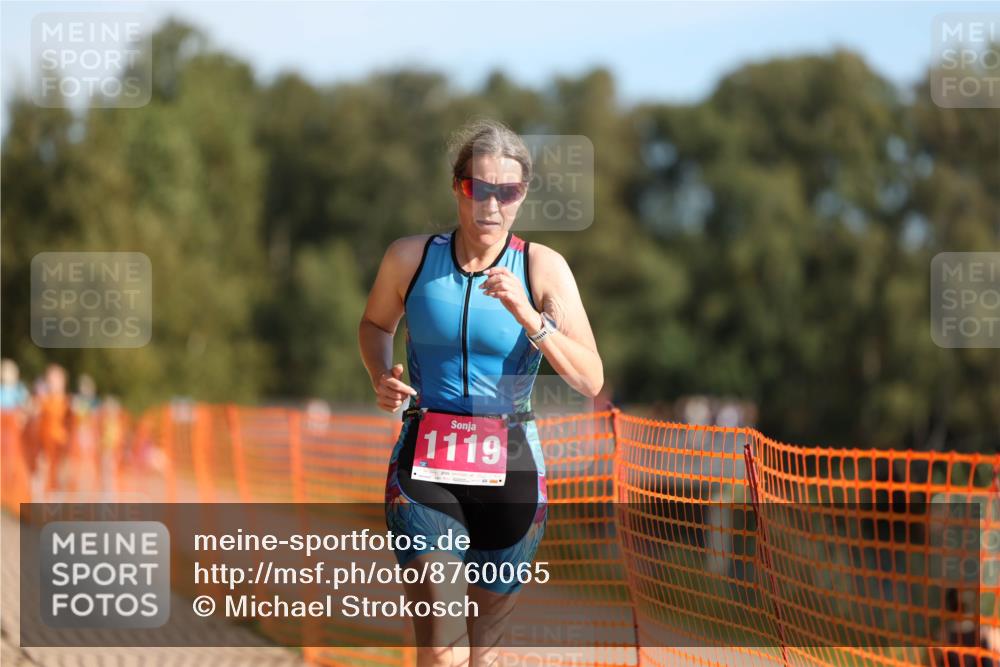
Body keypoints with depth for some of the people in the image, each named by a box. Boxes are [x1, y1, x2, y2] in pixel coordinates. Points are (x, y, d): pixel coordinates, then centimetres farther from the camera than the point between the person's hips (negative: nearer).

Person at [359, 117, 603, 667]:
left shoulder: (542, 267, -5)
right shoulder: (410, 257, -1)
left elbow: (590, 381, -13)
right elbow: (375, 324, 21)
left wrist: (529, 316, -26)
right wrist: (381, 379, 0)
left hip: (509, 472, 1)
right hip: (424, 470, -1)